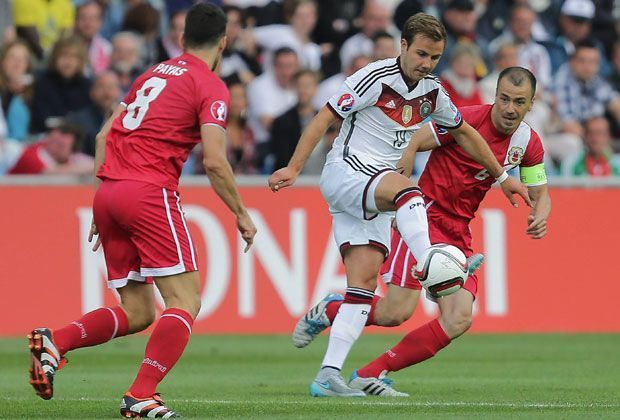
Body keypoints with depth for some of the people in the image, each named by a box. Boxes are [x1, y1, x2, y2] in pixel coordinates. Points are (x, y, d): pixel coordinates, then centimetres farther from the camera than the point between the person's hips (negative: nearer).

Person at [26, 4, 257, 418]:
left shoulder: (153, 73, 21)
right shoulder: (211, 88, -1)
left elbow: (104, 135, 20)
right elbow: (214, 161, -11)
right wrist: (241, 214, 1)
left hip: (107, 192, 7)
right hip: (150, 193, -7)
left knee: (136, 312, 12)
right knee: (185, 301, -5)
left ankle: (54, 341, -8)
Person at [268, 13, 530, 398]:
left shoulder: (431, 92, 10)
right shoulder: (375, 79, -11)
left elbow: (465, 132, 25)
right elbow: (324, 119, -11)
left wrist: (502, 176, 28)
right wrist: (293, 169, -18)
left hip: (376, 197, 7)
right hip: (345, 173, -7)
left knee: (364, 283, -5)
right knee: (405, 188, -36)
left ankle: (329, 375, -9)